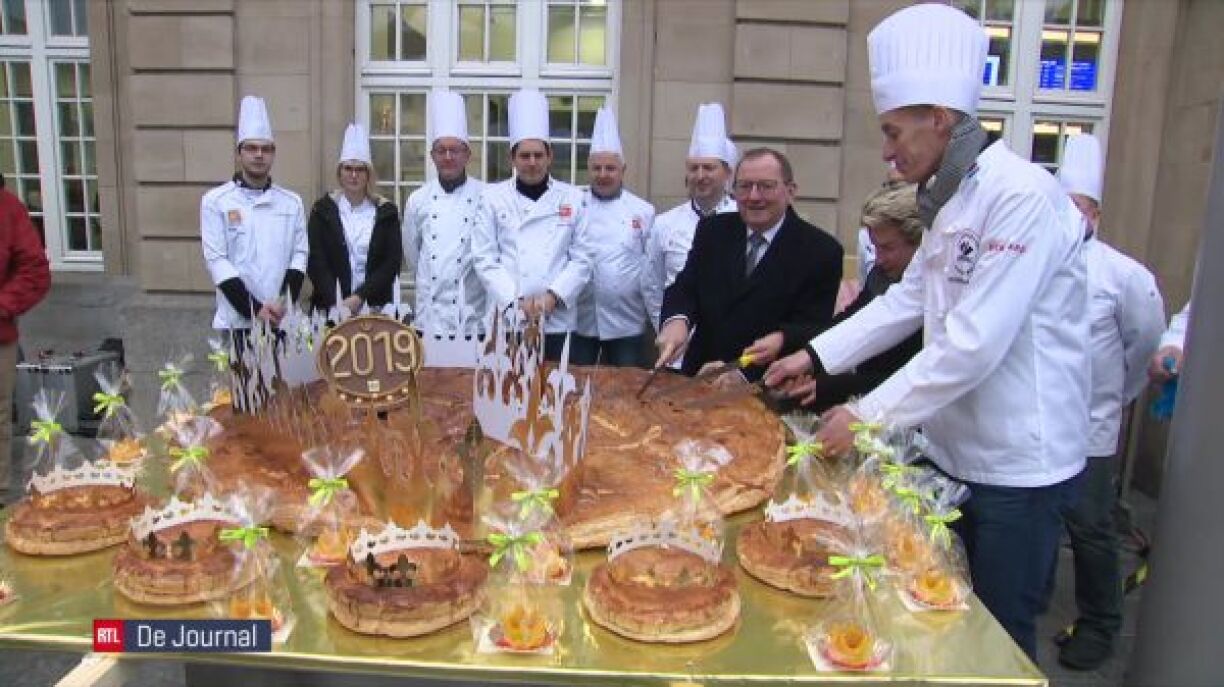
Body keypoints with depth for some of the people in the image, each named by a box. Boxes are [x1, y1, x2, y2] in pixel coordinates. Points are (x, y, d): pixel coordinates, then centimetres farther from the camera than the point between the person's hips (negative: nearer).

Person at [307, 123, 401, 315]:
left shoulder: (386, 211, 6)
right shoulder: (323, 209, 6)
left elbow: (392, 263, 0)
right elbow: (316, 263, -1)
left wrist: (359, 297, -11)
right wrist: (337, 302, -14)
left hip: (375, 306, 0)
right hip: (330, 307, 0)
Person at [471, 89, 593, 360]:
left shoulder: (573, 198, 5)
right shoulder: (493, 197, 3)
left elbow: (581, 259, 3)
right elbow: (485, 259, -1)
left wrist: (553, 296, -11)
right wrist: (516, 301, -12)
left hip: (557, 320, 1)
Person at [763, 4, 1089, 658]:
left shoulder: (1021, 195, -22)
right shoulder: (951, 202, 10)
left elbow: (975, 342, -26)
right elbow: (907, 301, 13)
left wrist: (868, 415, -21)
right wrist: (816, 356, 7)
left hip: (1018, 465, -8)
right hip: (959, 450, 8)